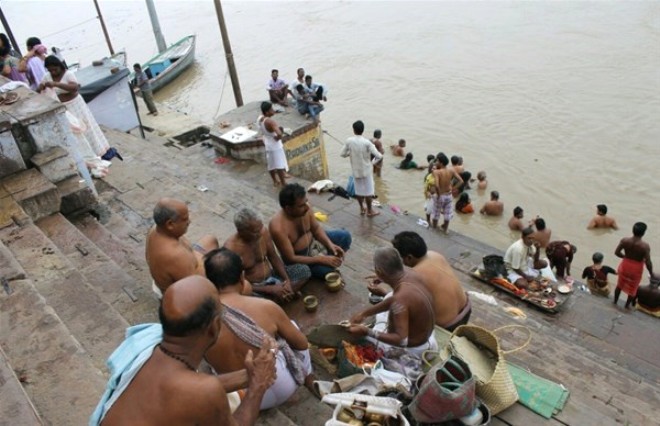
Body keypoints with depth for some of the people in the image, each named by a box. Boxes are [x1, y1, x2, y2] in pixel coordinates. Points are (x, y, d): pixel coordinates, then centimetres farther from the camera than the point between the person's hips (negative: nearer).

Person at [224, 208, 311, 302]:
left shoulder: (263, 232, -12)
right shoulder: (231, 248, -30)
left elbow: (273, 257, 3)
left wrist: (287, 279, -11)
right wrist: (271, 289, -27)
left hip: (271, 276, 7)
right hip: (253, 288, -6)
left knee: (304, 271, -2)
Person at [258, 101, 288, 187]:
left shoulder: (260, 119, -4)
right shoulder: (270, 121, -31)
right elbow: (279, 134, -42)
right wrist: (277, 137, -20)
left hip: (267, 144, 9)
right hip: (275, 146, -9)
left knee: (271, 164, 22)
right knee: (280, 166, 3)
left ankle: (275, 181, 40)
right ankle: (284, 184, 12)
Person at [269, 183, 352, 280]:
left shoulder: (305, 208, -17)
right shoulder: (278, 228, -35)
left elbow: (316, 228, 0)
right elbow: (290, 259, -29)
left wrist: (330, 244, -17)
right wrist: (321, 259, -30)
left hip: (312, 241, 6)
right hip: (297, 258, -6)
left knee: (345, 236, -1)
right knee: (327, 269, -26)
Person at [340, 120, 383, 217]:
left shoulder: (349, 141, -12)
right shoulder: (366, 142, -20)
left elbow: (342, 154, -2)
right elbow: (378, 156, -21)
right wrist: (373, 163, -2)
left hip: (355, 170, 3)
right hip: (366, 169, -3)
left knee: (358, 189, 18)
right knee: (368, 190, 9)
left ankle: (362, 208, 31)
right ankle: (369, 211, 19)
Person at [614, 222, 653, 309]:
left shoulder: (624, 240, -18)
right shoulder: (645, 246, -27)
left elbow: (616, 252, -8)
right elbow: (648, 263, -23)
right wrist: (651, 273, -7)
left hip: (625, 265, 3)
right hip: (636, 269, -2)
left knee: (620, 284, 25)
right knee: (633, 288, 22)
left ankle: (615, 301, 41)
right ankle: (627, 305, 38)